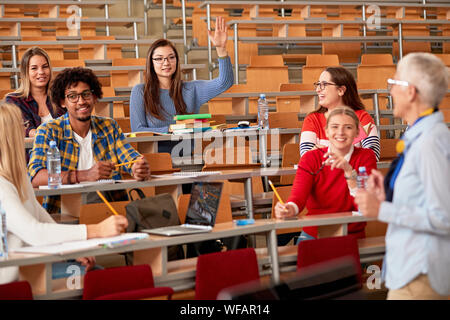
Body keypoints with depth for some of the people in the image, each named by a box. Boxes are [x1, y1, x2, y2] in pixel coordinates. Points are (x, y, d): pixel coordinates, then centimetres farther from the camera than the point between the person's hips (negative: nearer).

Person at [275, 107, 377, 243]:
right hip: (313, 235, 1)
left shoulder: (366, 157, 0)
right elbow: (298, 194, -15)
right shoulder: (310, 159, 2)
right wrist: (289, 208, -38)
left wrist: (349, 170, -24)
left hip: (352, 236, -1)